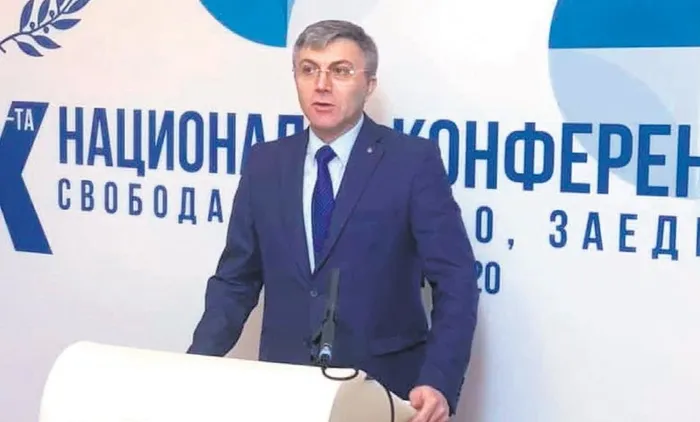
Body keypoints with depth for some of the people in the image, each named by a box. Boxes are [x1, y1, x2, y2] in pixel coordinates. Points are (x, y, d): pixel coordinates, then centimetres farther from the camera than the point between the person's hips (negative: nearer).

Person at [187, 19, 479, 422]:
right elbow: (237, 278, 7)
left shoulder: (413, 161, -7)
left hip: (381, 388, -3)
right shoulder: (265, 164, 4)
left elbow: (455, 280, -11)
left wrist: (439, 383, -24)